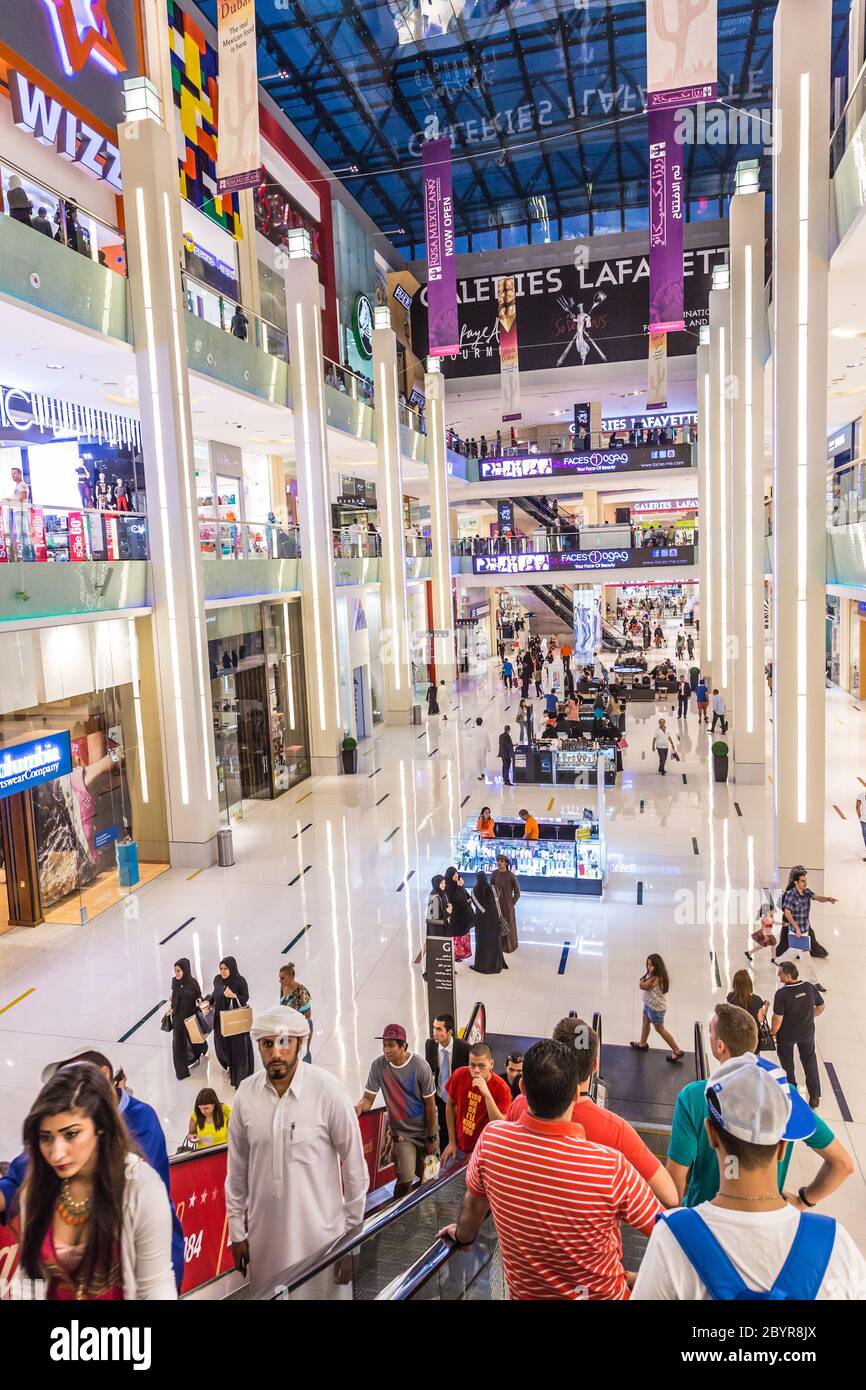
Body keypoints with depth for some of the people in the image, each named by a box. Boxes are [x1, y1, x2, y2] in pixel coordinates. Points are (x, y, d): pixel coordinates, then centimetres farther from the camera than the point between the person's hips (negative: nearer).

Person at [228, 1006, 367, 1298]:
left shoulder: (327, 1090, -16)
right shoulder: (246, 1093, -7)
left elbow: (354, 1162, -7)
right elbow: (237, 1168, 4)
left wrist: (353, 1227, -1)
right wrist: (237, 1231, 8)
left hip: (319, 1230, -3)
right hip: (264, 1234, 3)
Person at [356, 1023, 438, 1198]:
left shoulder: (420, 1067, -19)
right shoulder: (378, 1066, -14)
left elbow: (430, 1104, -10)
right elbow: (368, 1098, -10)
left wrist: (432, 1137, -5)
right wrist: (359, 1107, -34)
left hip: (425, 1131, 0)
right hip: (401, 1132, 0)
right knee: (405, 1181, -11)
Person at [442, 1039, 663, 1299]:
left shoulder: (491, 1139, -23)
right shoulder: (610, 1168, -34)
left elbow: (474, 1200, -2)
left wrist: (463, 1235, 18)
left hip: (523, 1292, 3)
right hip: (601, 1294, -2)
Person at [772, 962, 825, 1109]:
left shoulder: (782, 993, -29)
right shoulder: (809, 987, -16)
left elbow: (778, 1017, -24)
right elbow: (821, 1007, -2)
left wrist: (773, 1033, -7)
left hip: (786, 1035, -3)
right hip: (807, 1032, 3)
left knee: (787, 1064, 21)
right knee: (810, 1062, 23)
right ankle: (815, 1096, 30)